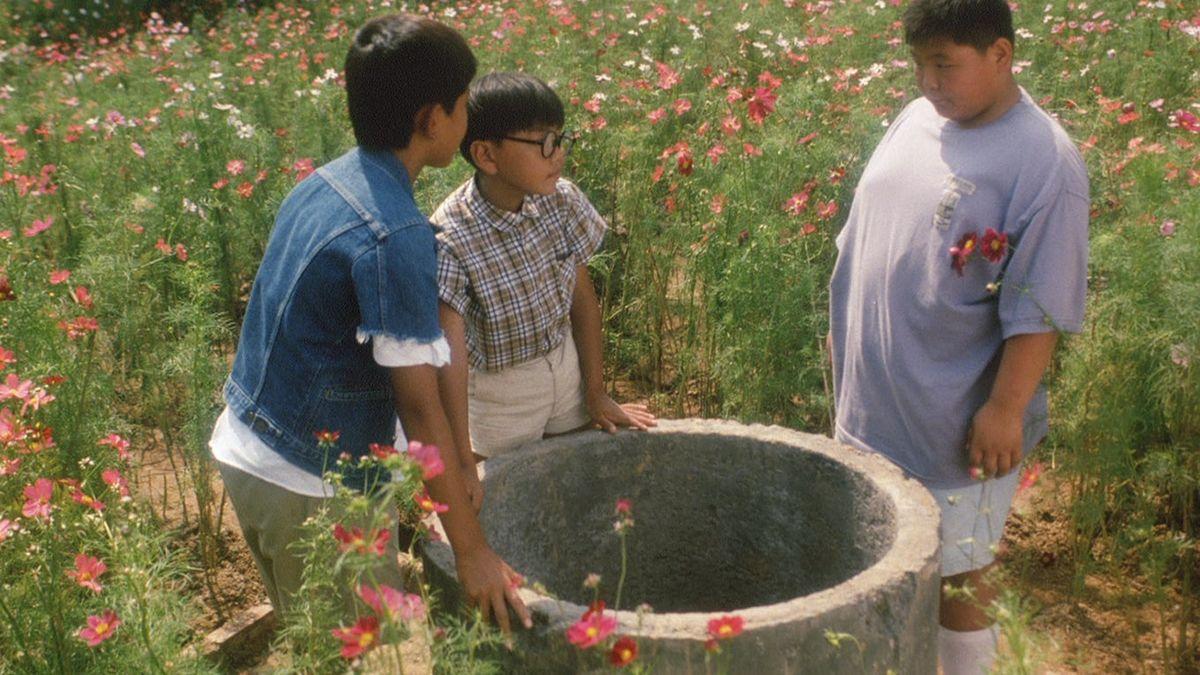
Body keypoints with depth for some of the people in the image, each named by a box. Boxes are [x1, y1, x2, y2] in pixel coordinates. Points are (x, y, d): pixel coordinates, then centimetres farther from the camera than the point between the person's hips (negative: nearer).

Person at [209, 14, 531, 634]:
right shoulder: (395, 235, -23)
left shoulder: (324, 183, 2)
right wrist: (471, 550, -17)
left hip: (240, 445, 9)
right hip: (311, 488, -8)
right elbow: (419, 406, -23)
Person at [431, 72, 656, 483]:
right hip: (499, 390, -4)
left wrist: (596, 393, 2)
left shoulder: (562, 200, -13)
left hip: (567, 366, 5)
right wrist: (462, 461, -33)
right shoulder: (450, 238, -28)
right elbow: (451, 354, -31)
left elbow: (582, 295, -3)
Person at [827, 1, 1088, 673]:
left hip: (957, 417, -7)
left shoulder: (1044, 161, -17)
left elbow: (1039, 307, -18)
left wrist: (1005, 408, -19)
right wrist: (845, 331, 18)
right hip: (874, 398, 7)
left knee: (959, 567, 9)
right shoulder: (914, 120, 4)